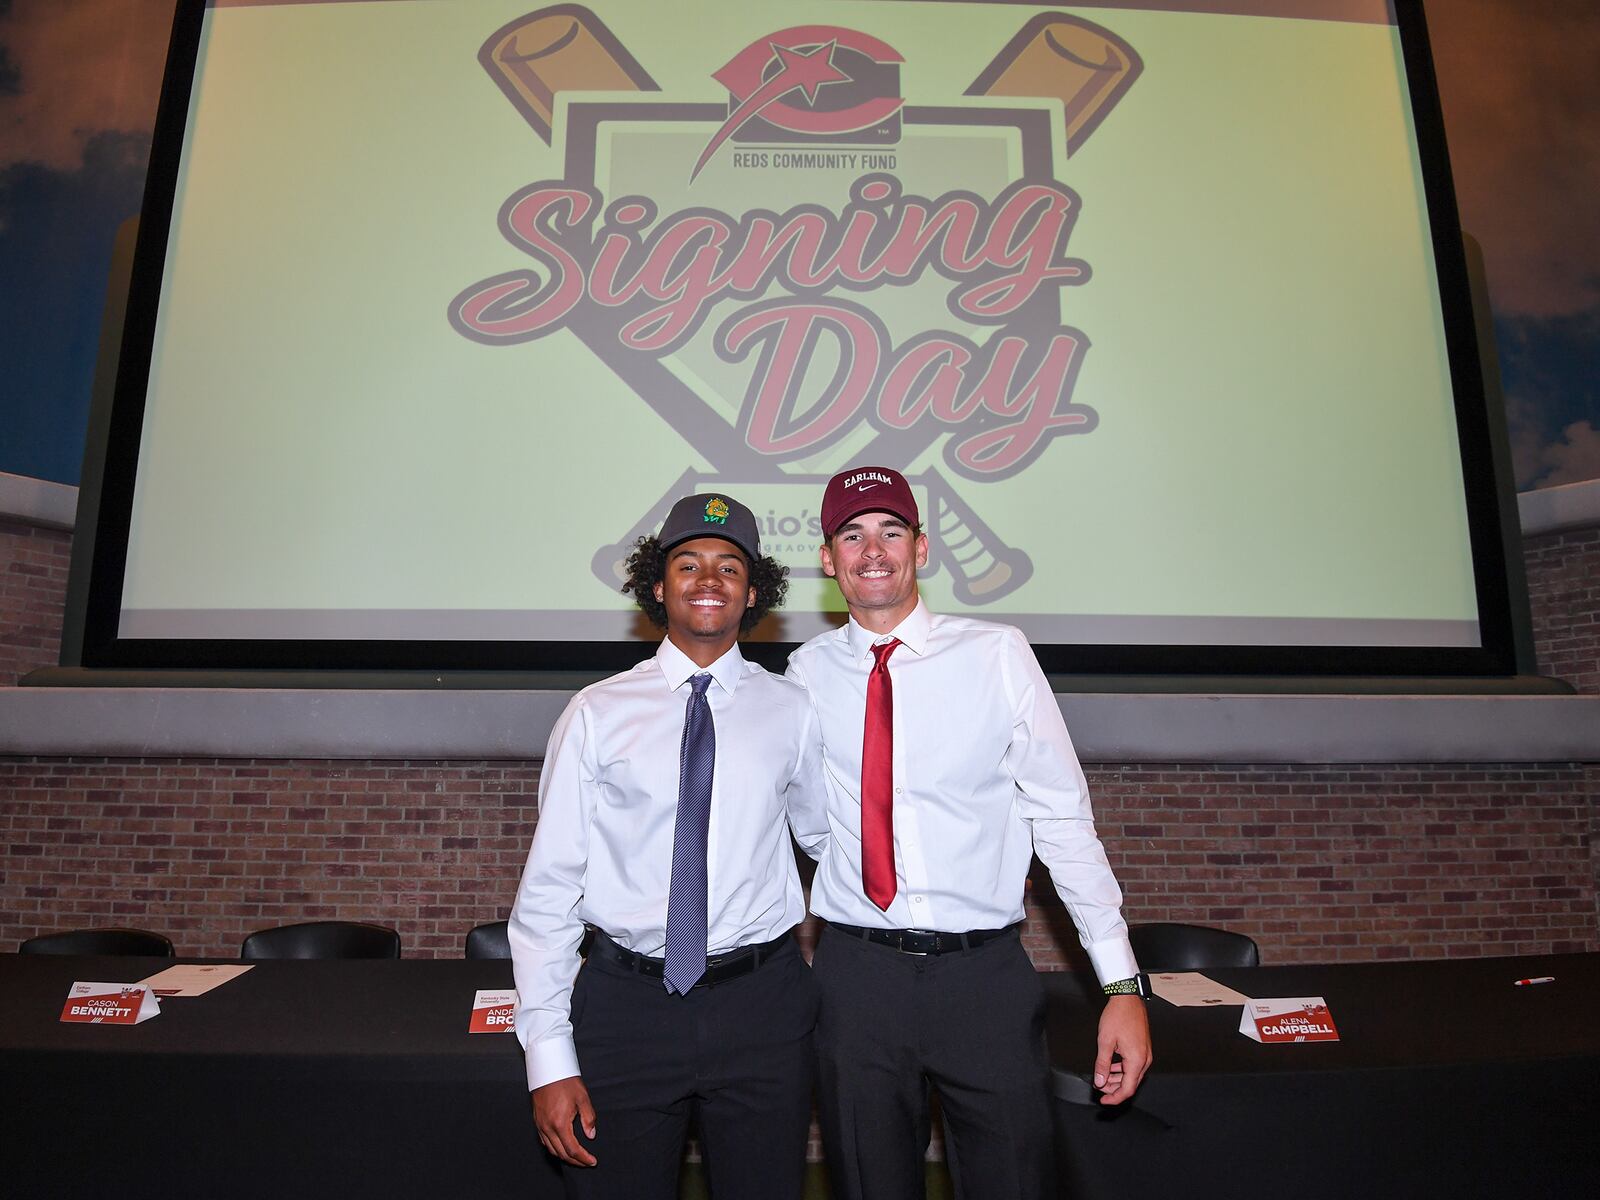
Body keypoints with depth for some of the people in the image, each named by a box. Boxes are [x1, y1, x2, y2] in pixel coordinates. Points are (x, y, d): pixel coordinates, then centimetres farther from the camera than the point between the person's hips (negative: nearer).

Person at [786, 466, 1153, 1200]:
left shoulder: (998, 655, -6)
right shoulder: (808, 673, 1)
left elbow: (1063, 817, -4)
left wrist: (1123, 982, -6)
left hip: (985, 974, -1)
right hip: (856, 972, 2)